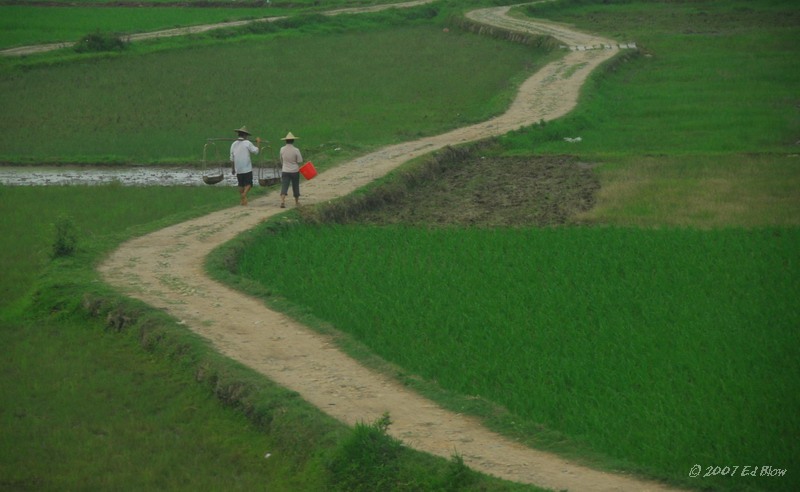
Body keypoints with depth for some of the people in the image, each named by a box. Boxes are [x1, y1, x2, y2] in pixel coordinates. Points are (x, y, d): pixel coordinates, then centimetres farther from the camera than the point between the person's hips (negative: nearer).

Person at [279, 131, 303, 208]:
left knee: (284, 186, -5)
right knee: (296, 186, 16)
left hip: (285, 171, 1)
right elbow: (300, 161, -9)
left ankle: (282, 201, -23)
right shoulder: (296, 150, -14)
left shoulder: (282, 149, -6)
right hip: (295, 171, -1)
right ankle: (297, 201, 29)